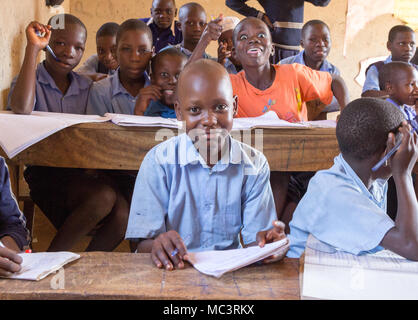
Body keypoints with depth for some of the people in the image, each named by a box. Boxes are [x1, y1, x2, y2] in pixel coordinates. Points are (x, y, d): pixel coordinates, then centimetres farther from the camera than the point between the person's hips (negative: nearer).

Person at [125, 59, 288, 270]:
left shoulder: (254, 165, 3)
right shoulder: (159, 161, -3)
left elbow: (253, 242, 1)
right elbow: (144, 244, -5)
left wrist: (264, 243, -23)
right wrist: (157, 245, -28)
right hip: (174, 269, -3)